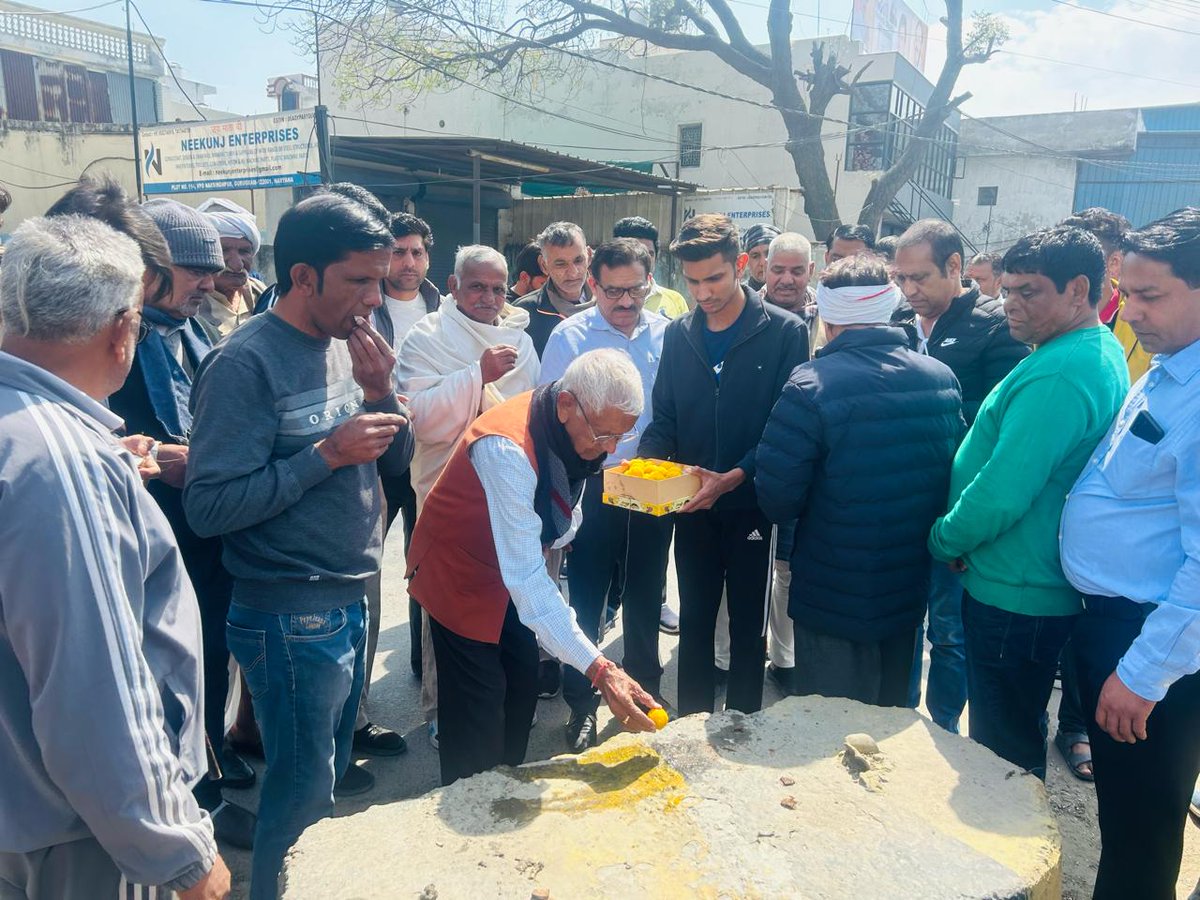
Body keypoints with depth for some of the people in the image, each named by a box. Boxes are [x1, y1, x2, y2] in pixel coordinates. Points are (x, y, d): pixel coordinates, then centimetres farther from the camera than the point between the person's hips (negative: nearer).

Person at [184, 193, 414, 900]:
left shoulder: (347, 345, 4)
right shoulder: (245, 363, -18)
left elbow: (397, 459, 7)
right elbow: (208, 506, -21)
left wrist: (381, 392, -10)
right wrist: (326, 454, -23)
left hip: (349, 602, 7)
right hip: (292, 621, -7)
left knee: (333, 770, 23)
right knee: (303, 793, 9)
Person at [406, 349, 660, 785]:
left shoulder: (576, 428, -14)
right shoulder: (507, 448, -39)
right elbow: (526, 578, -41)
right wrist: (598, 669, -45)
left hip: (514, 566, 7)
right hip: (458, 572, -7)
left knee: (522, 688, 12)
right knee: (479, 709, -3)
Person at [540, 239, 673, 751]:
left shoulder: (666, 334, 0)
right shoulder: (570, 336, -5)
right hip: (594, 486, -2)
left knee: (645, 593, 16)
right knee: (586, 598, 6)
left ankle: (645, 689, 36)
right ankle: (581, 704, 23)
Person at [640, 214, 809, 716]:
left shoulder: (784, 332, -8)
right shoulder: (679, 335, 5)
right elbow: (664, 420, 7)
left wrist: (733, 478, -24)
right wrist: (644, 467, -12)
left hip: (752, 503, -3)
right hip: (692, 505, 4)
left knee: (748, 626, 11)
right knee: (693, 621, 15)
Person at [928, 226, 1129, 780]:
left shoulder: (1057, 375, -25)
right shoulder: (1103, 353, 10)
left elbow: (1000, 494, -29)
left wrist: (944, 540, -10)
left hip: (1015, 595, -10)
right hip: (1051, 585, 10)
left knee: (1003, 745, 7)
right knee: (1019, 737, 25)